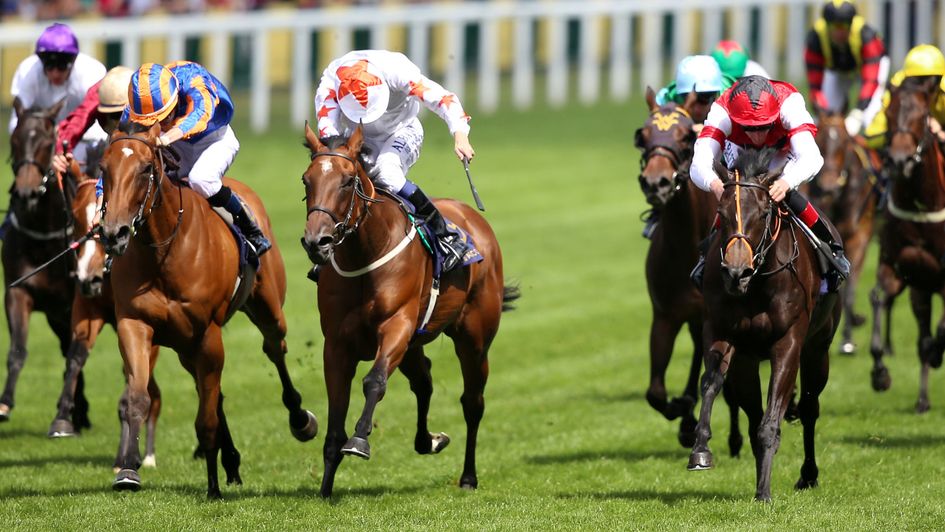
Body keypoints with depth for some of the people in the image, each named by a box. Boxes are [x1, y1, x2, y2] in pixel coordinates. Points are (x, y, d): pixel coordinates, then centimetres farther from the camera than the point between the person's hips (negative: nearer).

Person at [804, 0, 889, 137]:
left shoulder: (866, 36, -42)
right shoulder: (815, 39, -36)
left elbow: (870, 81, -44)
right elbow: (815, 86, -33)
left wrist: (857, 115, -56)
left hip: (873, 62, -2)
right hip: (837, 69, 3)